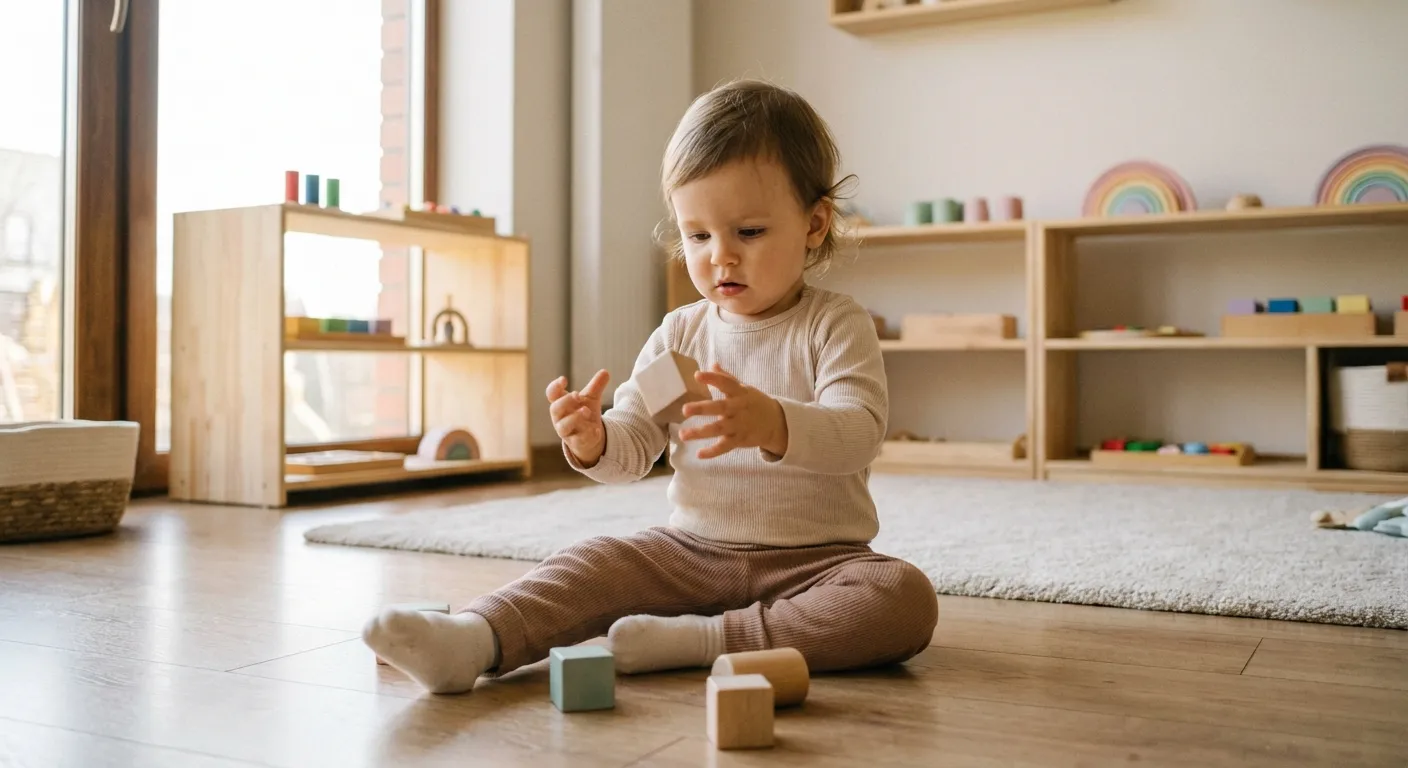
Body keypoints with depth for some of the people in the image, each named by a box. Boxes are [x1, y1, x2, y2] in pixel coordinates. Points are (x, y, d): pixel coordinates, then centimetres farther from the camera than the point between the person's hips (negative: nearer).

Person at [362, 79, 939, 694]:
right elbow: (633, 448, 5)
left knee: (906, 599, -30)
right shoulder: (679, 334, 7)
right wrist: (591, 442, -20)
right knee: (596, 564, -16)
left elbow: (859, 433, -22)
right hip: (691, 551, 4)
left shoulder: (837, 325, -5)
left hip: (812, 562, -3)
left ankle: (699, 640, -35)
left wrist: (772, 424, -43)